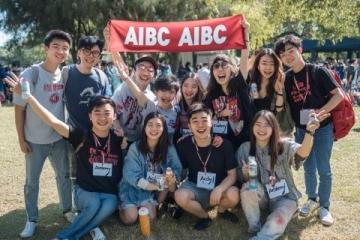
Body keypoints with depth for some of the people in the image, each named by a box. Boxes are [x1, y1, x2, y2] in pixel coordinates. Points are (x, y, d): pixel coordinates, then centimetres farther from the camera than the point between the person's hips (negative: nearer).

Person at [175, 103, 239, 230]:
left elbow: (232, 175, -11)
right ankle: (204, 216, 2)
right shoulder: (184, 145, -11)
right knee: (180, 196, -32)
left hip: (218, 190, 0)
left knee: (233, 195, -32)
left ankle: (221, 209, 8)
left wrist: (219, 189, -29)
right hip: (195, 190, 1)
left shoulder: (224, 144, -14)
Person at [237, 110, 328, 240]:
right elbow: (243, 179, 1)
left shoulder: (284, 146, -13)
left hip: (283, 198, -2)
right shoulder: (245, 148, -7)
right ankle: (255, 228, -7)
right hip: (261, 197, 3)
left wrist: (309, 131, -57)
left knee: (276, 223, -32)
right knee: (248, 187, -31)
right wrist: (245, 173, -24)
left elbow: (301, 154, -38)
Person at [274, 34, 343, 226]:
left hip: (322, 128, -4)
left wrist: (321, 111, -23)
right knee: (308, 168, 15)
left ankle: (324, 206, 18)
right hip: (301, 130, 4)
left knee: (323, 169, 3)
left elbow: (338, 95, -13)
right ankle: (312, 199, 33)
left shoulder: (317, 71, -11)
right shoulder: (286, 78, 1)